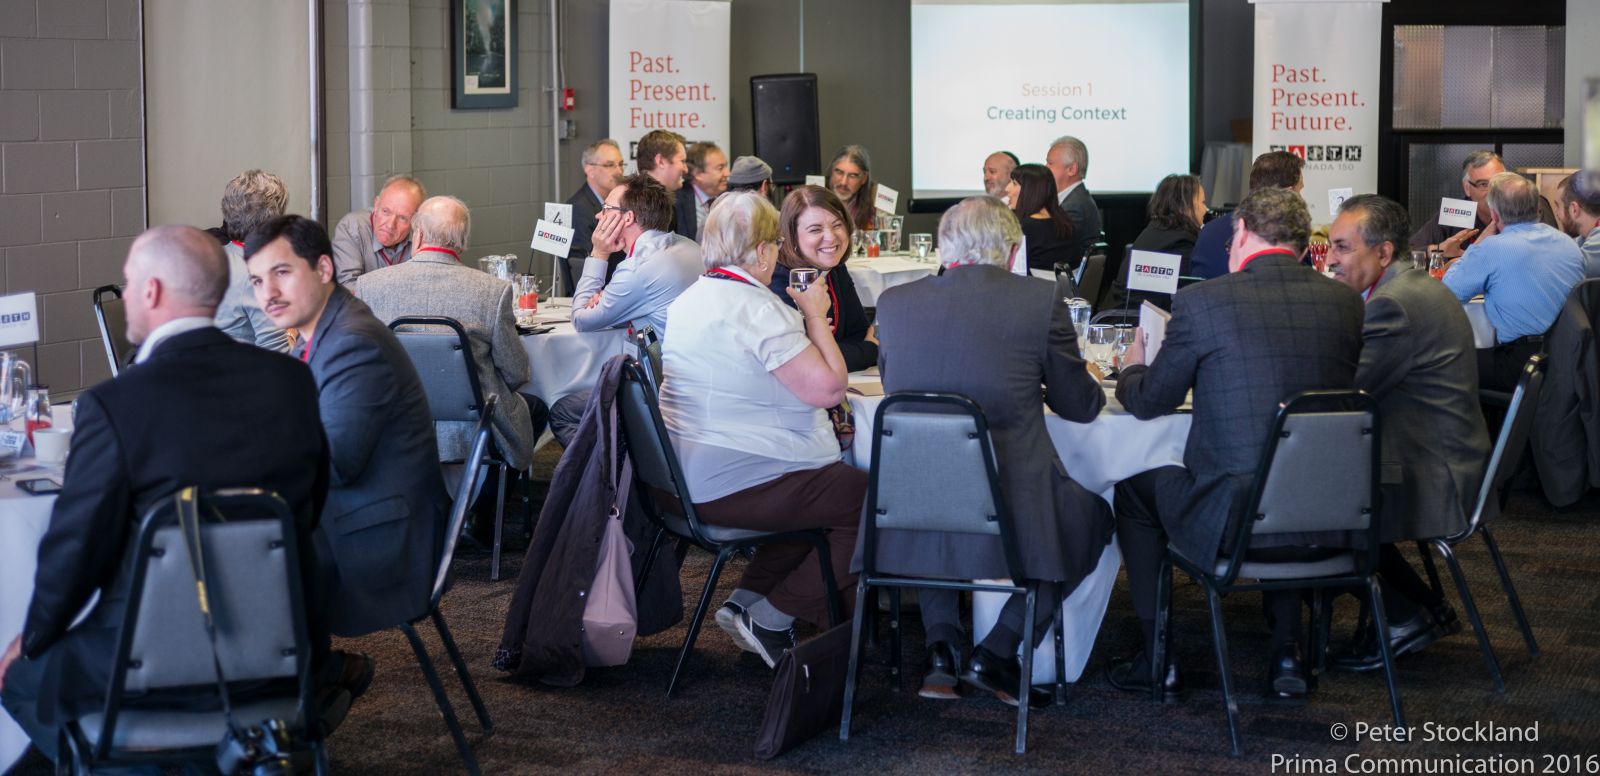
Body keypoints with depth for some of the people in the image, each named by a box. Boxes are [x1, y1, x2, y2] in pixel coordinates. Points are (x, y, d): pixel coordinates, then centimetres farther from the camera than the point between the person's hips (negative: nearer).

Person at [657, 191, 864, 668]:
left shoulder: (689, 300, 11)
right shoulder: (757, 309, -20)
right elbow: (828, 387, -22)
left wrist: (804, 319, 16)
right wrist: (815, 316, -8)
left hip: (692, 477, 10)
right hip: (735, 483, -10)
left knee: (833, 487, 25)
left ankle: (746, 599, 16)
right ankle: (771, 619, 0)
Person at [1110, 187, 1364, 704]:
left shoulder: (1202, 302, -9)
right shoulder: (1345, 302, 4)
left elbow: (1148, 402, 4)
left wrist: (1132, 367, 29)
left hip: (1233, 522, -4)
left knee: (1134, 488, 25)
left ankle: (1157, 661, 27)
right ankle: (1287, 655, 32)